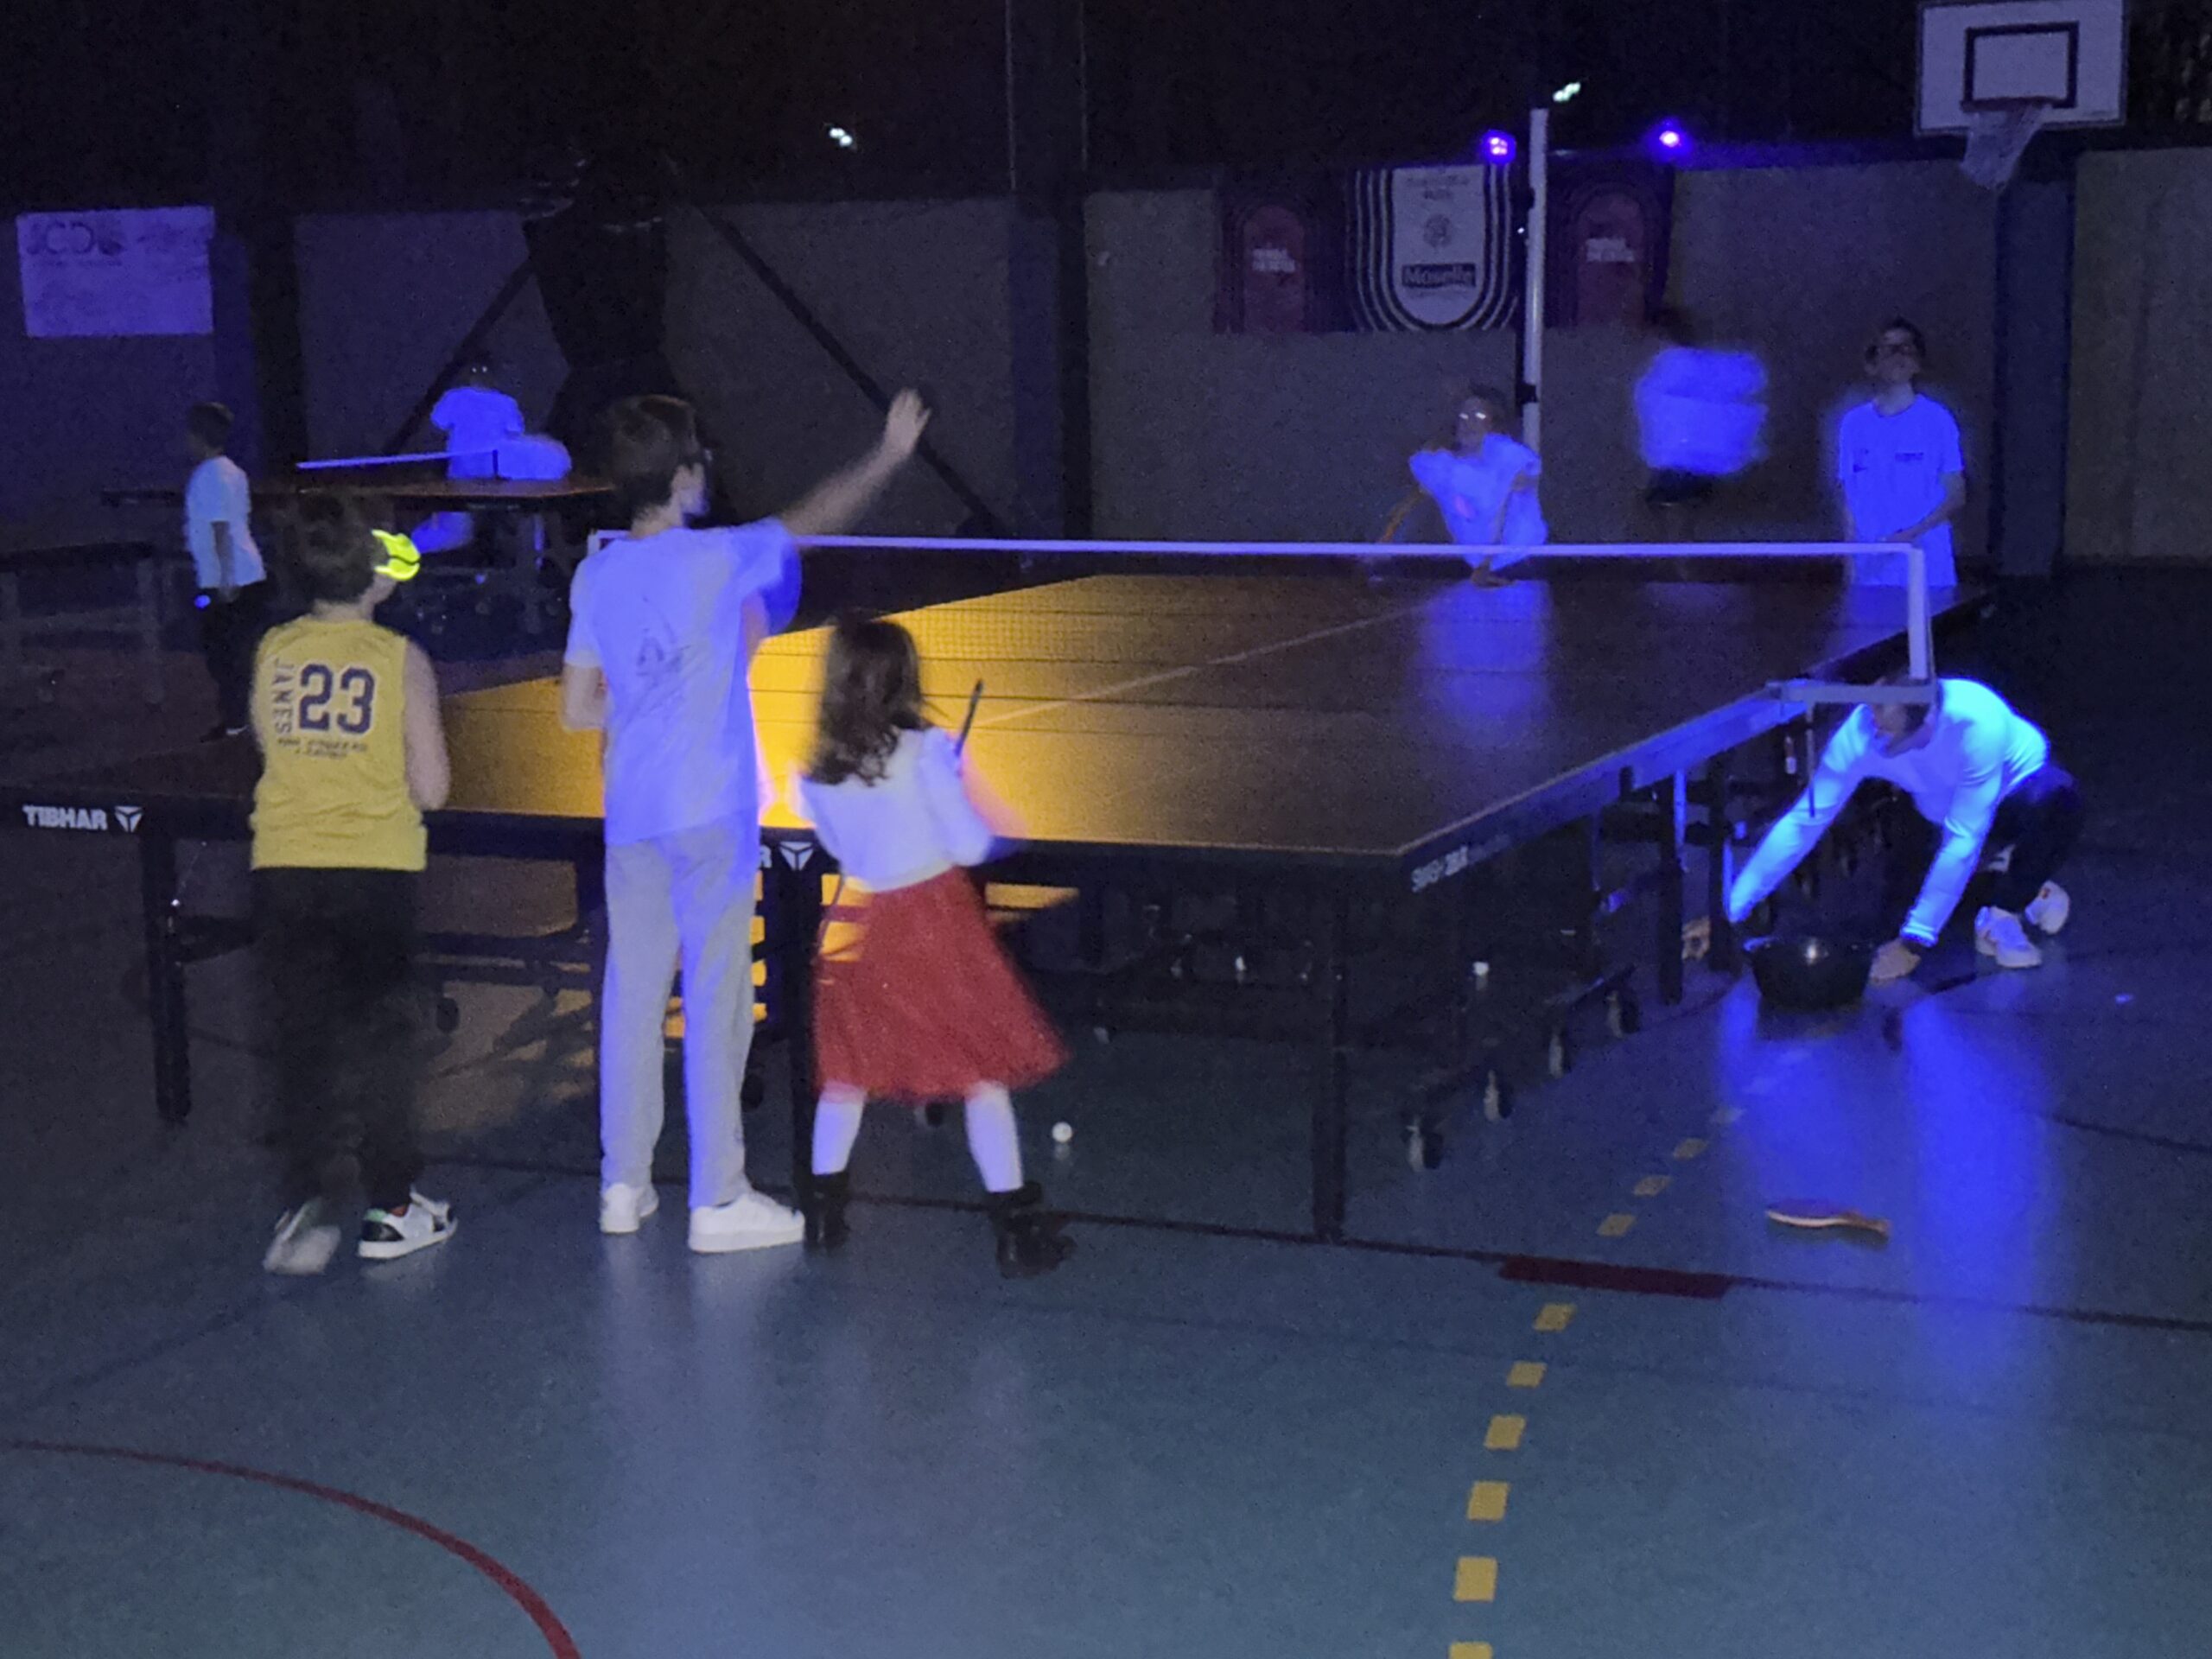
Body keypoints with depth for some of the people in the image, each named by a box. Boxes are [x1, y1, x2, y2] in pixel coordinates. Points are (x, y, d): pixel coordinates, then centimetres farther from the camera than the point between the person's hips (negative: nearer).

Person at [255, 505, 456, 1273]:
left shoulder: (273, 653, 0)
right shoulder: (401, 660, -8)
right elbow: (430, 791, -7)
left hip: (283, 870, 2)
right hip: (373, 869, -2)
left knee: (304, 1040, 9)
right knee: (379, 1037, 11)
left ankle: (310, 1199, -2)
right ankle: (391, 1209, 19)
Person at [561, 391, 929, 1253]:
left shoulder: (596, 576, 6)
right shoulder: (716, 561, -11)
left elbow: (577, 710, 10)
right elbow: (816, 518, 0)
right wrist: (888, 455, 13)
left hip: (631, 815, 6)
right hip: (709, 810, -6)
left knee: (632, 994, 12)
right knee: (715, 1001, -1)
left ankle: (623, 1184, 18)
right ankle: (717, 1200, 3)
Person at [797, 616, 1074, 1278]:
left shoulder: (816, 771, -1)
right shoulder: (924, 750, -14)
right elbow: (971, 846, -12)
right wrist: (956, 778, 3)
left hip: (860, 926, 4)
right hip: (934, 919, -4)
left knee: (849, 1069, 19)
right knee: (983, 1072, 2)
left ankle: (823, 1211, 24)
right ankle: (1017, 1228, 1)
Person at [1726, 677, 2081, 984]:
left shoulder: (1976, 721, -41)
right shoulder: (1859, 735, -29)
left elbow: (1963, 841, -39)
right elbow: (1802, 823, -23)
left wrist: (1914, 942, -38)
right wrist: (1729, 910, -26)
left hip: (2022, 791, -5)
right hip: (1943, 813, 5)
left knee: (2055, 796, -38)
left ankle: (2003, 917, -16)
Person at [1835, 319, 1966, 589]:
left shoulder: (1937, 420, 2)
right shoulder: (1854, 424, 9)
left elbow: (1956, 496, 2)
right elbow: (1849, 503, 11)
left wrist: (1912, 534, -12)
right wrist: (1851, 565, 3)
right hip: (1872, 571, 2)